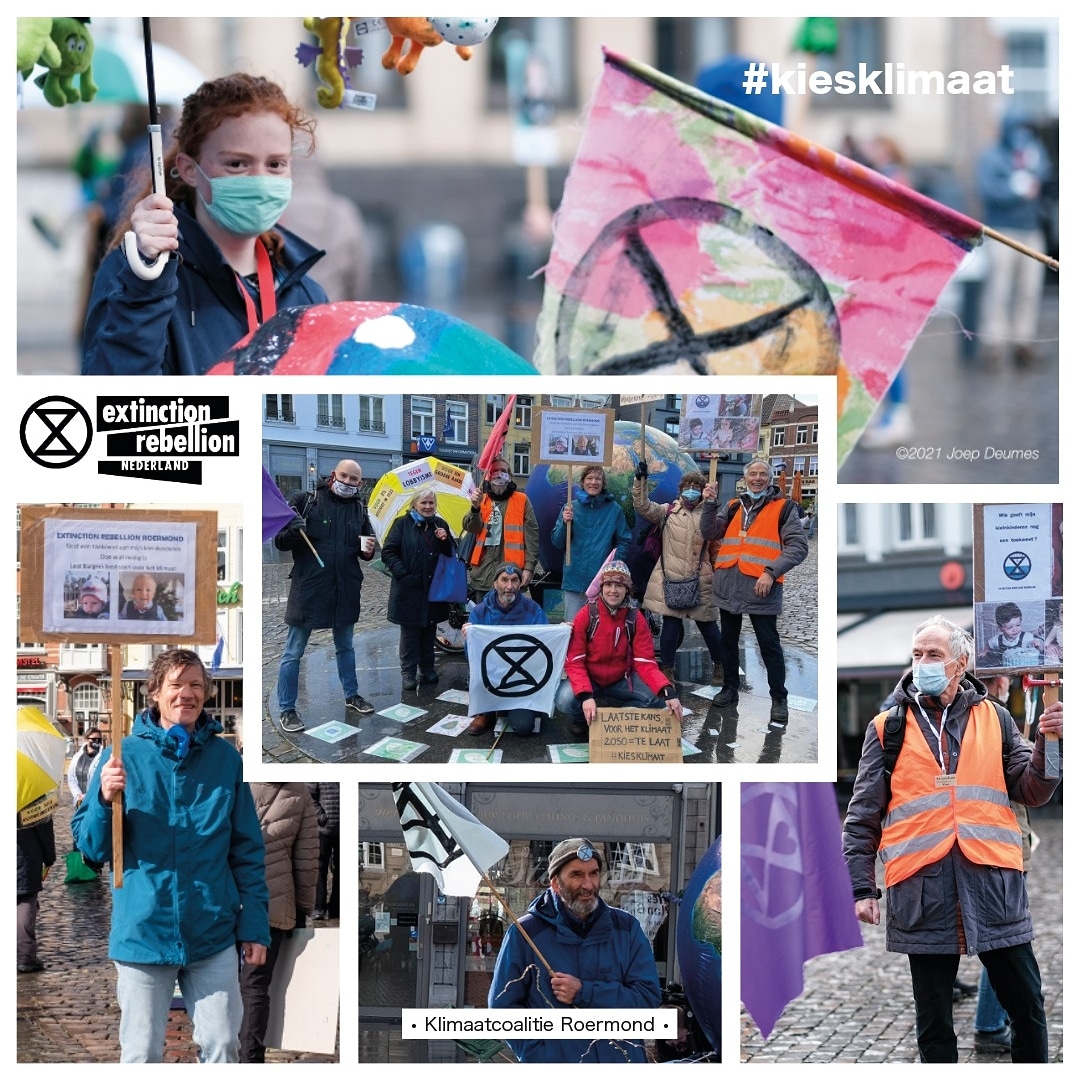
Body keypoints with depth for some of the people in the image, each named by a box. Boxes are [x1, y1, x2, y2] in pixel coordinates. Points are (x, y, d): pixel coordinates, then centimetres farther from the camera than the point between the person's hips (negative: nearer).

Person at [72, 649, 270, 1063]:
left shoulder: (225, 759, 3)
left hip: (214, 933, 1)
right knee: (141, 1055, 4)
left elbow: (247, 851, 6)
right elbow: (91, 847, 0)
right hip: (143, 932, -1)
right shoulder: (126, 755, -1)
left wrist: (255, 926, 1)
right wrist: (106, 801, -19)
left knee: (221, 1046, 4)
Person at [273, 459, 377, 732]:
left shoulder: (359, 510, 5)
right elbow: (280, 542, -5)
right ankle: (287, 710, 7)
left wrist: (369, 550, -9)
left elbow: (367, 550, 14)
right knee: (294, 652, 0)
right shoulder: (304, 501, -8)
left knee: (345, 646, 21)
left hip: (345, 590, 5)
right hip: (308, 589, -5)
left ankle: (351, 695, 38)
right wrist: (294, 531, -27)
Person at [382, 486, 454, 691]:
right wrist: (401, 572, -15)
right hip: (409, 588, -3)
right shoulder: (402, 524, -2)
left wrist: (445, 541, -9)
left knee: (429, 632, 12)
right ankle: (408, 673, 6)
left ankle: (428, 669, 22)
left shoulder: (440, 525, 9)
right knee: (409, 632, 1)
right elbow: (388, 552, -5)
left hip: (434, 588, 4)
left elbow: (451, 555, 11)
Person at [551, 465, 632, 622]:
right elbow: (557, 543, 8)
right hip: (574, 581, 1)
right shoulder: (571, 507, 7)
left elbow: (624, 543, 6)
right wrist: (564, 523, -10)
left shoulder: (614, 509, 4)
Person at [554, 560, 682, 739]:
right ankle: (583, 719, 3)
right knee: (565, 701, -33)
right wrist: (586, 696, -37)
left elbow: (645, 663, -12)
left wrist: (668, 691, -32)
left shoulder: (635, 619, -9)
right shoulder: (586, 615, -15)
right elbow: (575, 662, -18)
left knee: (658, 699, -23)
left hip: (622, 681, 2)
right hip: (588, 679, -2)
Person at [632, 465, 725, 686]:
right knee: (671, 624, -2)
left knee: (707, 624, 7)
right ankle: (667, 670, 8)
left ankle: (720, 665, 25)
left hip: (700, 580, 1)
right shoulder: (669, 511, 5)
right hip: (671, 577, -1)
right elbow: (643, 506, -6)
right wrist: (640, 480, -15)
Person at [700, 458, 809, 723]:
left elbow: (798, 546, -6)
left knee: (769, 645, -1)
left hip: (760, 588, -5)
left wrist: (771, 572, -16)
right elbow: (710, 533, 4)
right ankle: (730, 688, 28)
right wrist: (709, 504, -11)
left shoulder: (782, 507, 1)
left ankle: (779, 698, 7)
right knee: (728, 640, 14)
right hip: (728, 585, 5)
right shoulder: (733, 507, 14)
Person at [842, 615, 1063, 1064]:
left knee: (1027, 1004, 4)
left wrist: (1047, 743, -9)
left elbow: (1031, 791, 9)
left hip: (993, 880, 1)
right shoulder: (888, 728, 8)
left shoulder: (993, 719, 11)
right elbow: (863, 816, 8)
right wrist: (862, 887, 1)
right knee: (933, 1018, 6)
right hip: (921, 888, -1)